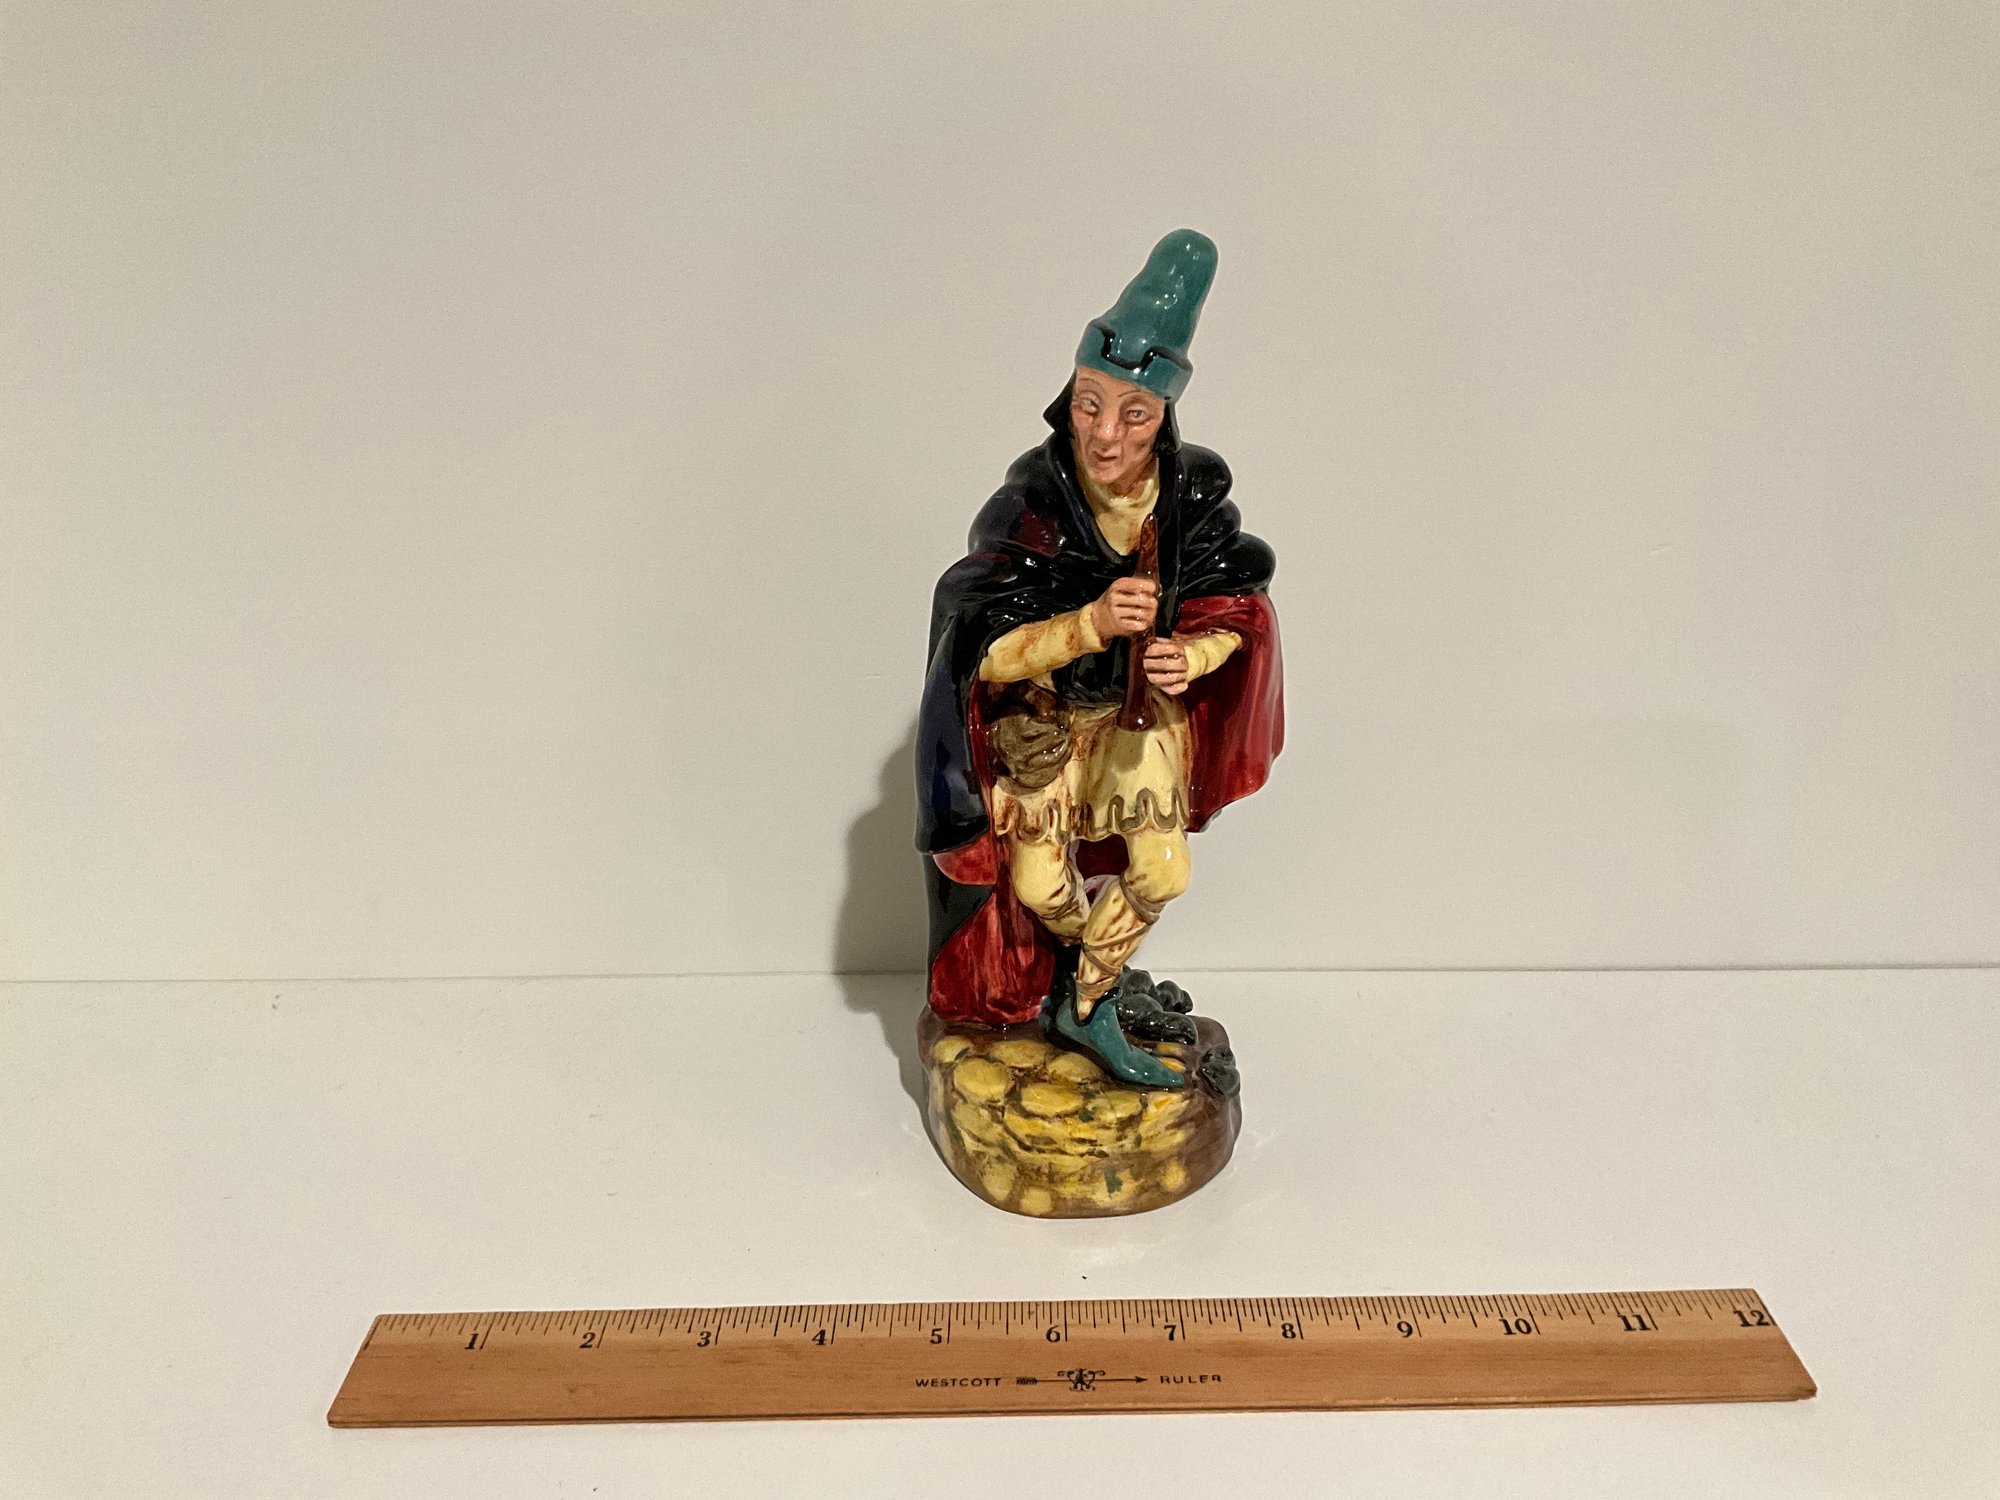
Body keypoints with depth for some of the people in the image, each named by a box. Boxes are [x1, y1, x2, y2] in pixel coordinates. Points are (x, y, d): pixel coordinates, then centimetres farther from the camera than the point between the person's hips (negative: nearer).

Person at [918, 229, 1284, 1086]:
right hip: (1041, 715, -3)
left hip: (1144, 705, 3)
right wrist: (1092, 622, -45)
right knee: (1041, 884, 8)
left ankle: (1085, 1003, 31)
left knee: (1160, 873, 7)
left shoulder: (1193, 494, -20)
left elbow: (1233, 615, -8)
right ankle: (1100, 963, 44)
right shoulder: (1028, 506, -30)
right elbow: (986, 653, -30)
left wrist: (1189, 656, -30)